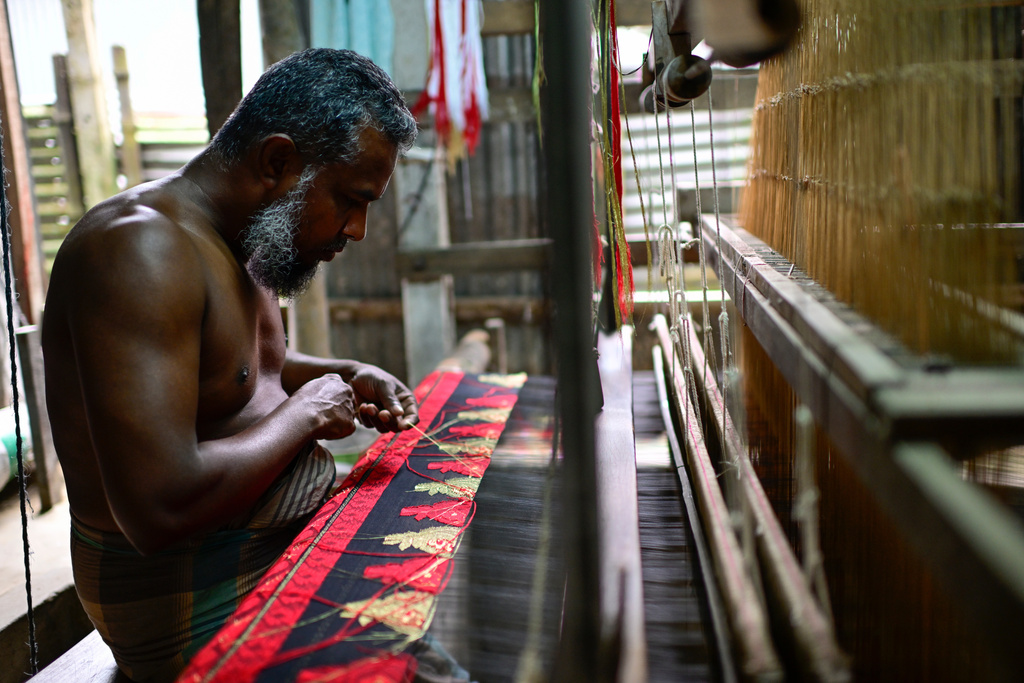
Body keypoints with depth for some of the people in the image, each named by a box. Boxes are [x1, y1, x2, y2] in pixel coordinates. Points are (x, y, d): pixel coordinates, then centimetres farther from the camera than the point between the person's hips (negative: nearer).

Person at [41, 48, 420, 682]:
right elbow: (162, 509, -33)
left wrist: (349, 376, 7)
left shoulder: (241, 238, 6)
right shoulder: (140, 247, -24)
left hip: (295, 533, 10)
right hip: (205, 602, -9)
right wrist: (305, 414, -18)